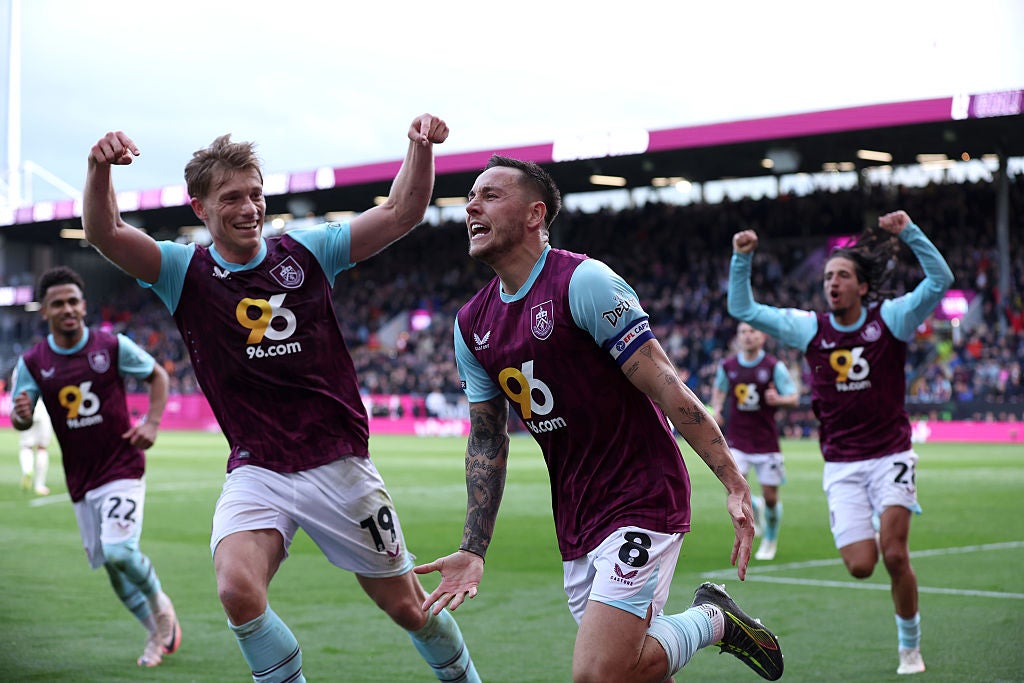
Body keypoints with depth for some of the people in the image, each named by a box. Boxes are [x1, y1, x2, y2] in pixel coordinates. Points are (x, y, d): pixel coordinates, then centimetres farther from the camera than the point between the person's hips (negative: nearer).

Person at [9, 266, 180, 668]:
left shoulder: (114, 346, -7)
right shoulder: (32, 363, -1)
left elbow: (157, 375, 6)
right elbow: (21, 421, 1)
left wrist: (152, 422, -9)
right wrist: (22, 416, -24)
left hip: (123, 468, -4)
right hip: (80, 481, 4)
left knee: (119, 551, -20)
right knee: (110, 566, 8)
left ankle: (160, 605, 10)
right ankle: (158, 634, 28)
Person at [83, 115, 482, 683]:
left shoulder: (306, 252, 0)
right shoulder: (185, 272, -1)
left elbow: (401, 213, -2)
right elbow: (104, 233, -17)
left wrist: (421, 147, -20)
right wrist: (100, 168, -37)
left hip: (339, 464, 0)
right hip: (255, 471, 0)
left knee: (406, 604, 9)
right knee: (237, 592, -26)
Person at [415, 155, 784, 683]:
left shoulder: (583, 282, -14)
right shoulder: (471, 325, 7)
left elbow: (666, 387, -17)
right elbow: (486, 441, 14)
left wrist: (735, 485, -20)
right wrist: (474, 550, 8)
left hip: (642, 500, -7)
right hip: (576, 521, 7)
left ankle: (711, 621, 6)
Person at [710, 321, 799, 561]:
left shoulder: (774, 366, -6)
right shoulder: (727, 366, 3)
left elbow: (794, 397, -4)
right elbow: (719, 388, 22)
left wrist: (778, 399, -26)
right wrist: (716, 408, 3)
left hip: (766, 440, -1)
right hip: (737, 439, 1)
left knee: (770, 496, 3)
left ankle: (770, 540, 29)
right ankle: (754, 507, 20)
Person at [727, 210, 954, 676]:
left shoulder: (890, 318, -3)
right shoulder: (809, 328, 2)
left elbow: (940, 280, -15)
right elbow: (742, 309, 3)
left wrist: (908, 232, -25)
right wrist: (742, 259, -10)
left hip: (891, 456, -2)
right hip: (841, 466, 2)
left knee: (895, 555, -15)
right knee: (860, 566, -9)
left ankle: (910, 646, 8)